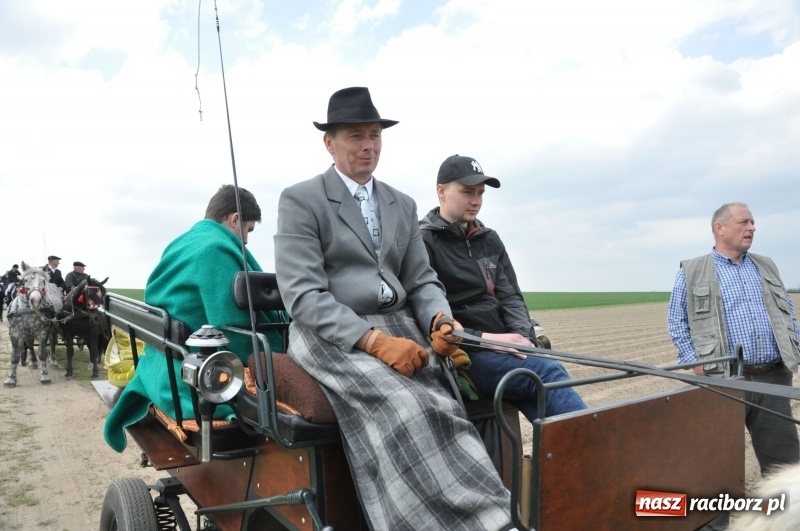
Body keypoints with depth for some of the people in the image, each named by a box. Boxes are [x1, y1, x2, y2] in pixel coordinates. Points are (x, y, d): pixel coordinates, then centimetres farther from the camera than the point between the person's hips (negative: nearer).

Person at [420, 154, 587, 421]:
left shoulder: (489, 240, 17)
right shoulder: (422, 241, -4)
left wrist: (524, 338, -6)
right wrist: (484, 338, -19)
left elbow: (510, 297, 14)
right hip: (462, 353, -5)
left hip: (502, 346, 6)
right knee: (548, 372, -26)